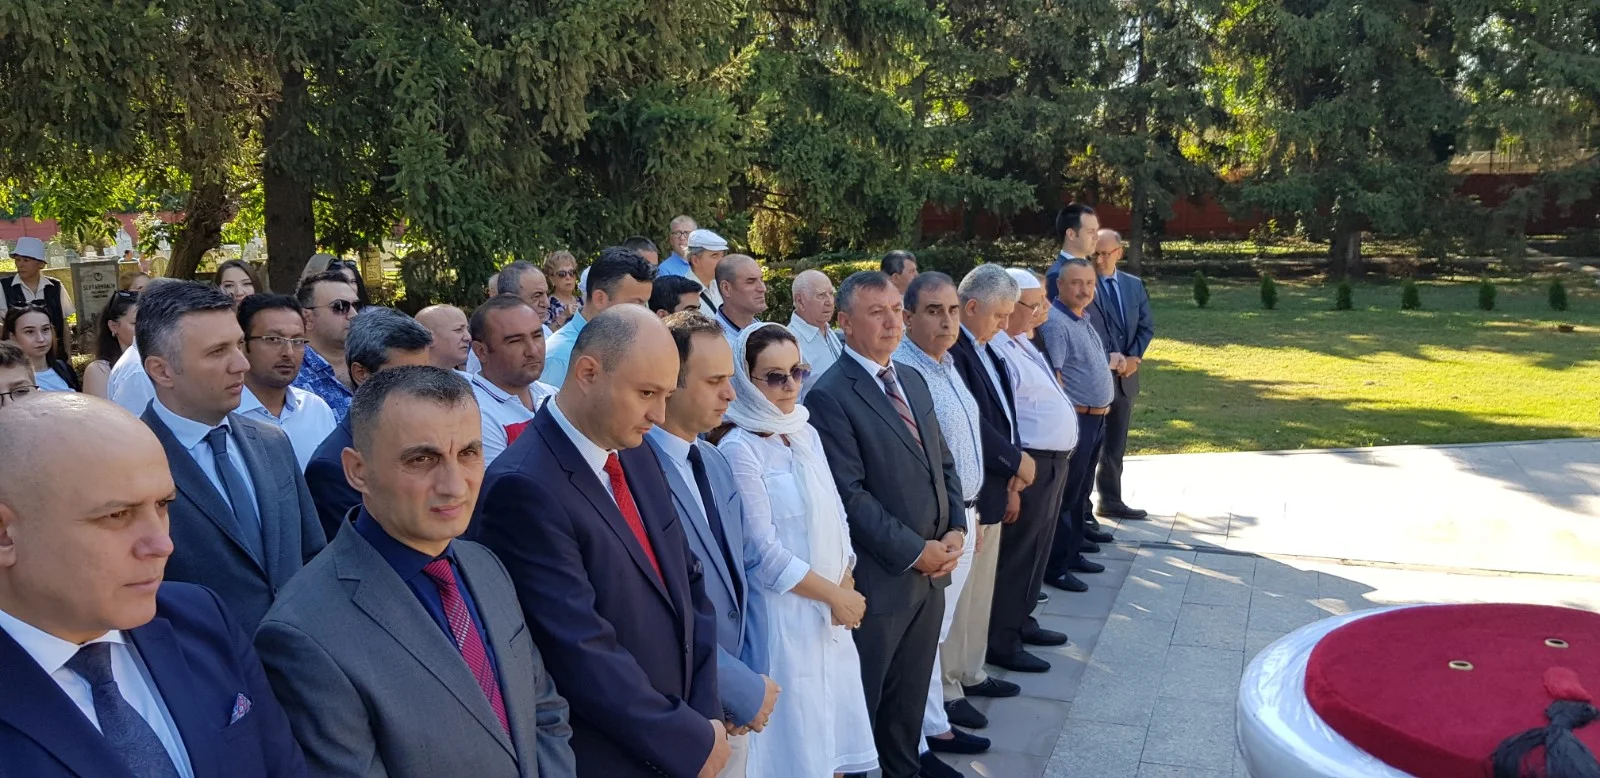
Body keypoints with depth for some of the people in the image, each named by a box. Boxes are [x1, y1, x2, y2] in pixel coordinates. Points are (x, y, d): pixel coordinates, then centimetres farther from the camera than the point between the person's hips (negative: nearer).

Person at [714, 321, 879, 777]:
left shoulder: (806, 434, 8)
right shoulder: (739, 450, -14)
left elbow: (835, 517, 11)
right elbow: (764, 552, -16)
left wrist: (845, 587, -3)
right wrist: (835, 595, -9)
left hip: (831, 612, 7)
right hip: (782, 615, -7)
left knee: (832, 737, 15)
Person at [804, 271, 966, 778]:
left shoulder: (913, 381, 11)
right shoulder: (830, 396, -15)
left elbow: (943, 464, 15)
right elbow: (850, 494, -20)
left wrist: (955, 530, -1)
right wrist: (915, 551, -16)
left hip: (932, 570, 7)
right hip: (878, 579, -7)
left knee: (911, 698, 19)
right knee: (863, 703, 9)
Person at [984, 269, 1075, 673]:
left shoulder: (1022, 343, 13)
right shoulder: (995, 350, -20)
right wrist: (1010, 479, -23)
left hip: (1054, 461, 10)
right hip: (1029, 466, -10)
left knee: (1037, 548, 19)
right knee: (1017, 552, 0)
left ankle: (1021, 621, 34)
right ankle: (1001, 641, 11)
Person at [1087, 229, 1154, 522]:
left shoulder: (1134, 285, 10)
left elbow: (1146, 326, 9)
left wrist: (1133, 357, -7)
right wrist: (1107, 358, -20)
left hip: (1125, 375, 6)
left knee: (1115, 445, 13)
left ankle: (1110, 501, 22)